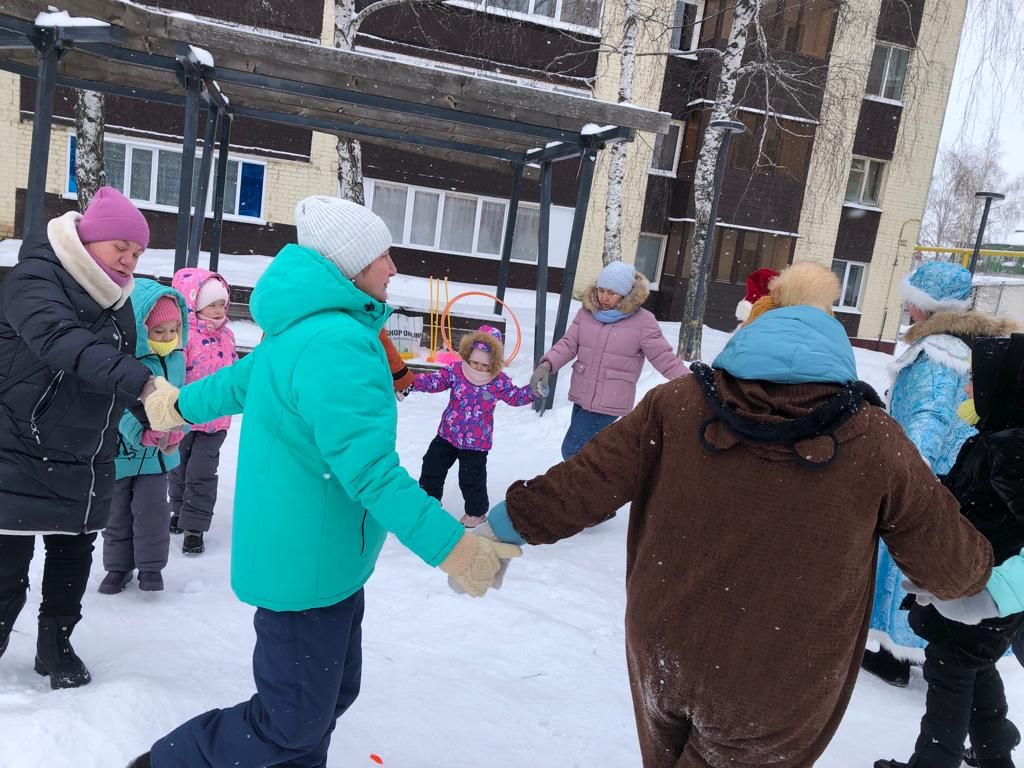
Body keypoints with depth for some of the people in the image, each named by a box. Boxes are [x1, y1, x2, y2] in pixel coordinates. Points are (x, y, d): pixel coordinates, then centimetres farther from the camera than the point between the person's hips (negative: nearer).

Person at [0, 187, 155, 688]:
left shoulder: (117, 298, 8)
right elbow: (66, 345, -35)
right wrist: (141, 383, -48)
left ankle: (56, 644, 32)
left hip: (87, 463, 7)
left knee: (74, 555, 14)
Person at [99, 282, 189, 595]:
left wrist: (174, 432, -16)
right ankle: (118, 566, 31)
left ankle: (151, 566, 22)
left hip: (157, 453, 3)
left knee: (152, 510, 5)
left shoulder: (175, 358, -6)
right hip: (119, 451, -2)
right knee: (117, 512, 14)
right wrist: (143, 433, -40)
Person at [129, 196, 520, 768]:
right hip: (307, 566, -10)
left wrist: (179, 406, 42)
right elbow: (371, 470, -32)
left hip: (325, 560, 10)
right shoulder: (337, 342, -26)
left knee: (334, 692, 20)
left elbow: (242, 378, 23)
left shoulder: (302, 327, 7)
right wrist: (454, 548, -30)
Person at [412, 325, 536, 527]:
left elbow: (516, 396, -1)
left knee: (471, 478, 4)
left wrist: (534, 390, -17)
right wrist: (411, 381, -27)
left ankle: (476, 510, 29)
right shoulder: (455, 371, -11)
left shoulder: (499, 382, -11)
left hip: (476, 442, -3)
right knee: (432, 467, 15)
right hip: (447, 435, 3)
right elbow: (433, 381, -12)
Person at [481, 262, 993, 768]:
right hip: (775, 691, -1)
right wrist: (975, 572, 22)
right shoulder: (874, 442, -12)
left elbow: (586, 483, -9)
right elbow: (948, 560, -2)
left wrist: (504, 526, 6)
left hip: (662, 654, 2)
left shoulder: (679, 403, -12)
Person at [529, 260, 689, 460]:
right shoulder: (587, 312, 2)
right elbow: (568, 343, -1)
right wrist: (547, 365, -18)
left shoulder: (643, 321, -11)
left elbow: (664, 358, -10)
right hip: (581, 396, 6)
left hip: (610, 402, -6)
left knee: (573, 451, -8)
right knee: (583, 451, 22)